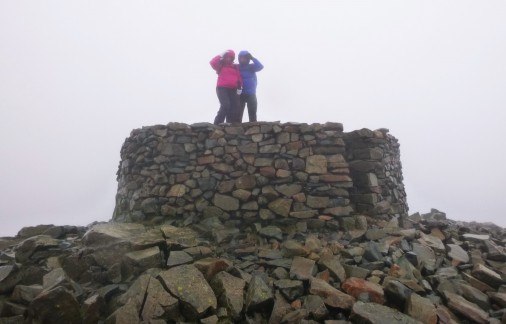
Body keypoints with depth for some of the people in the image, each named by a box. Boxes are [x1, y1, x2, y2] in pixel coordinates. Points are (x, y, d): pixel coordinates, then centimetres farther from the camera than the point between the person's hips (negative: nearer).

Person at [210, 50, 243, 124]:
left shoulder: (235, 67, 18)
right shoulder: (221, 65, 9)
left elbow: (239, 78, 15)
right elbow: (212, 62, -9)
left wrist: (239, 87, 3)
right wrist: (221, 55, -3)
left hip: (233, 89, 5)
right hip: (222, 88, -4)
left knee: (235, 107, -5)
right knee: (225, 105, -22)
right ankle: (217, 124, -15)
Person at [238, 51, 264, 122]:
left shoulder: (251, 67, 7)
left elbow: (260, 66, -10)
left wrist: (252, 58, -12)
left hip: (251, 94, 1)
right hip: (240, 94, -1)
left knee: (252, 113, 0)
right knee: (238, 113, -2)